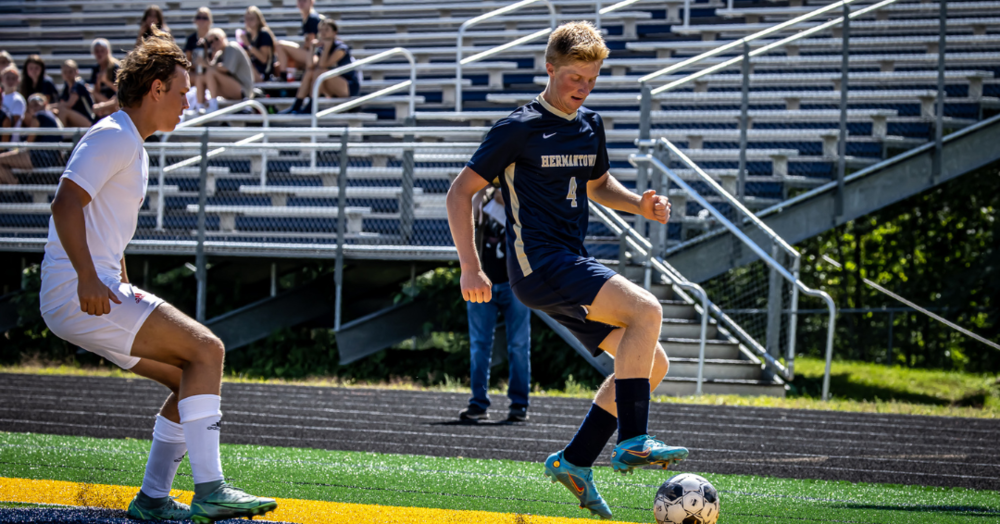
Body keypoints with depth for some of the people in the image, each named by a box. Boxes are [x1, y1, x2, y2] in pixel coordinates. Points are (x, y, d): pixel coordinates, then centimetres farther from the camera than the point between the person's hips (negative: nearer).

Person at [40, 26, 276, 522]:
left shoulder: (132, 147, 22)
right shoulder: (113, 137, -10)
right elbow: (66, 205, -22)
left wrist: (125, 290, 25)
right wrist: (88, 279, -31)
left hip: (103, 291, 10)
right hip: (77, 296, -10)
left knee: (192, 376, 10)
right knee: (206, 350, -17)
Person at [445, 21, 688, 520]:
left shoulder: (590, 126, 14)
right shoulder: (519, 128, -7)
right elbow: (460, 191, -6)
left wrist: (639, 204, 10)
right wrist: (471, 268, -14)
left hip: (573, 266, 8)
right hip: (539, 265, -8)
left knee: (652, 363, 2)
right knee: (646, 309, -25)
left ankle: (575, 461, 8)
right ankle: (632, 442, -25)